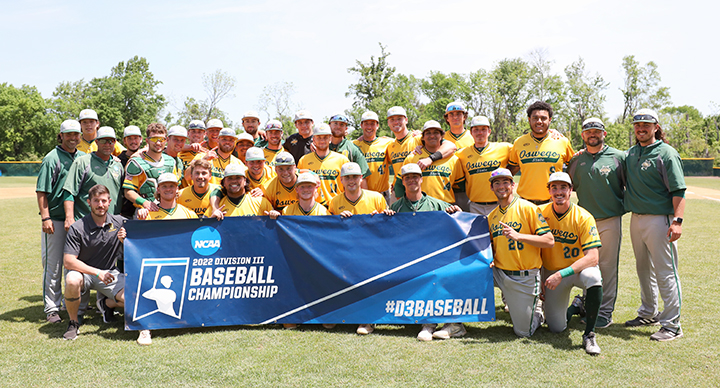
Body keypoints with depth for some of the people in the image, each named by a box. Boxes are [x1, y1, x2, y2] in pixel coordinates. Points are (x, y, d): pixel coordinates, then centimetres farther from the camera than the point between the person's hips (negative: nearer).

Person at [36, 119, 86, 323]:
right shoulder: (52, 158, -6)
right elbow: (41, 191, -8)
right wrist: (45, 218, -15)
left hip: (78, 219, 5)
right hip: (56, 219, -5)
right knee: (53, 265, 1)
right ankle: (51, 308, 9)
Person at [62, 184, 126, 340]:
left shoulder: (119, 223, -3)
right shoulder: (77, 228, -12)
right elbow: (68, 261, -19)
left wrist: (125, 241, -23)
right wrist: (97, 272, -27)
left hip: (109, 273, 2)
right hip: (83, 272, -2)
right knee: (72, 280, -38)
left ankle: (107, 304, 17)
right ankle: (73, 323, -11)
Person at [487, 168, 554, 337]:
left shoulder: (527, 208, -8)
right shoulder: (491, 216, 10)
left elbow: (549, 241, -15)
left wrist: (518, 236, -26)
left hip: (525, 277, -5)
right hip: (499, 273, 5)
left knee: (524, 331, -2)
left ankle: (537, 312, 33)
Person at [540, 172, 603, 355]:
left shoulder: (583, 217, -16)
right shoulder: (540, 213, -8)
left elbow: (592, 257, -23)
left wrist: (562, 274, -31)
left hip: (578, 268, -2)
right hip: (552, 273, 2)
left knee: (593, 277, -39)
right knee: (556, 328, -6)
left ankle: (589, 334, -21)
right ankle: (570, 307, 30)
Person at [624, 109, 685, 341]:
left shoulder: (667, 154, -8)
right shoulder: (631, 153, 13)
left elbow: (678, 191, -13)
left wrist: (677, 220, -22)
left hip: (660, 219, -7)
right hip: (636, 219, 8)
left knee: (666, 273, -5)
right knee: (643, 269, 17)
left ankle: (672, 325, 2)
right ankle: (648, 313, 32)